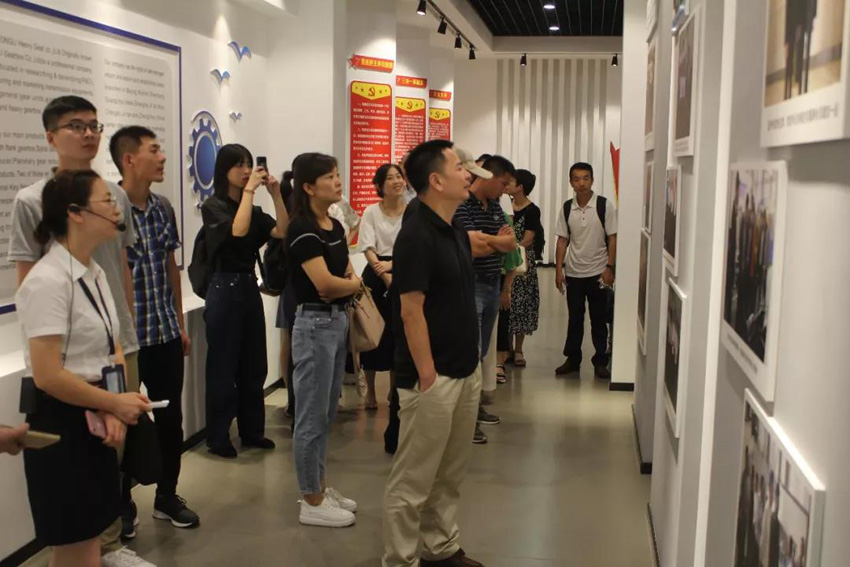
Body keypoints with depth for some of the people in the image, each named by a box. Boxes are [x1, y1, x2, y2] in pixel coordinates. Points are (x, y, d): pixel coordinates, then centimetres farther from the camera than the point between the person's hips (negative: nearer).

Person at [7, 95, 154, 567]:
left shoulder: (116, 196, 6)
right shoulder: (30, 202, -7)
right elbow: (27, 285, -5)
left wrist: (130, 329, 14)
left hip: (121, 345, 5)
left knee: (114, 448, 12)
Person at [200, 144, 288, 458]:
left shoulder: (253, 209, 12)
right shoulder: (213, 206, -7)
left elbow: (282, 232, -1)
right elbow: (238, 230, -25)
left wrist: (276, 194, -9)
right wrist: (249, 190, -20)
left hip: (250, 287, 7)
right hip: (225, 288, -7)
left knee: (254, 364, 12)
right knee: (223, 365, -1)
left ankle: (252, 430, 23)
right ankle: (217, 438, 9)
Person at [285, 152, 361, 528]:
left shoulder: (335, 226, 11)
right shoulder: (302, 229, -15)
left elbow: (349, 275, 12)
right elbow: (324, 283, -22)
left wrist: (344, 285, -9)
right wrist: (354, 285, -3)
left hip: (338, 320, 9)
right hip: (315, 324, -9)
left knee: (327, 414, 17)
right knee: (312, 417, 1)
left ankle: (320, 488, 29)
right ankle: (311, 502, 12)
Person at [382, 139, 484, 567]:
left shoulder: (457, 231, 9)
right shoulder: (416, 235, -17)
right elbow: (411, 312, -19)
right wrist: (427, 377, -18)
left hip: (466, 371, 9)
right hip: (433, 376, -9)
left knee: (450, 474, 19)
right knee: (413, 479, 3)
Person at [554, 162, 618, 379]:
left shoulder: (604, 205, -8)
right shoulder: (567, 208, 1)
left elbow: (612, 238, -6)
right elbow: (562, 240, 6)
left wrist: (609, 267, -12)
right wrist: (558, 269, 1)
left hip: (598, 272, -3)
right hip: (573, 273, 3)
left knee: (599, 319, 5)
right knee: (575, 318, 11)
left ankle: (601, 362, 16)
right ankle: (573, 359, 22)